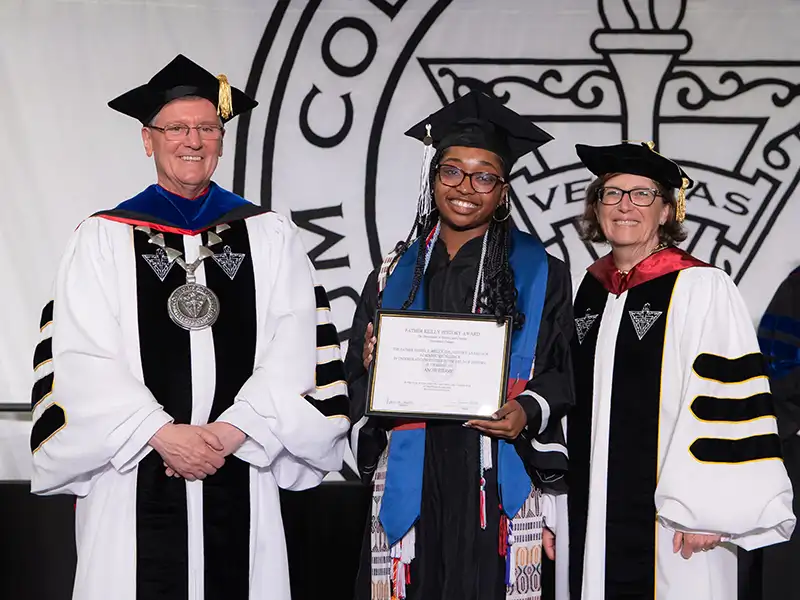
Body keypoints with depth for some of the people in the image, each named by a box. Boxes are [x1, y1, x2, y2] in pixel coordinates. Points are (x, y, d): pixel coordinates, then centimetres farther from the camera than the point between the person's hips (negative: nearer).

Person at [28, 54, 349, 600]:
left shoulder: (270, 236, 8)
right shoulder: (104, 238, 4)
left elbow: (296, 350, -1)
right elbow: (82, 360, -3)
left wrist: (235, 429, -12)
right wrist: (160, 433, -13)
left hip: (240, 474, 1)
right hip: (135, 478, -1)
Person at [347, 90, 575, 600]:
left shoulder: (538, 274, 5)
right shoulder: (396, 275, 12)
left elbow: (562, 373, 3)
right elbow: (359, 383, 13)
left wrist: (526, 414, -16)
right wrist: (372, 365, -8)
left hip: (497, 486, -2)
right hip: (410, 482, 2)